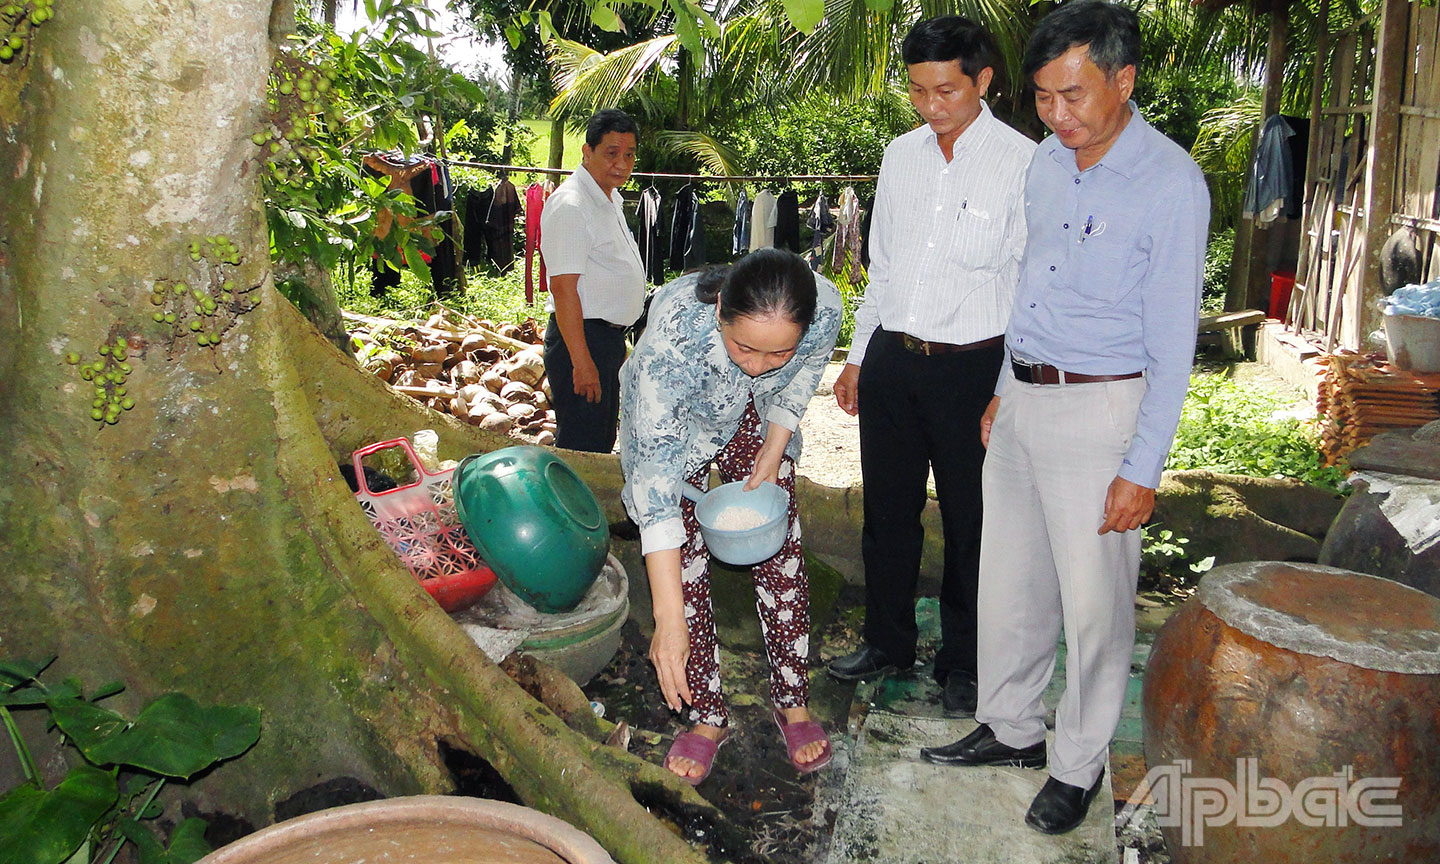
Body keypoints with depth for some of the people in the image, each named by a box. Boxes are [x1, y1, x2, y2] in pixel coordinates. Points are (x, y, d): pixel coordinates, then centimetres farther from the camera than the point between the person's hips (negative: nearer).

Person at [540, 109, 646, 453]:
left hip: (611, 337, 10)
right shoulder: (570, 204, -17)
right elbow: (563, 287, -23)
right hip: (582, 338, -10)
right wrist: (582, 361, -26)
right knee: (581, 450, -5)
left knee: (603, 443, 18)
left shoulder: (611, 198, 14)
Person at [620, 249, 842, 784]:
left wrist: (775, 448, -14)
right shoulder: (675, 333, -45)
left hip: (754, 419, 3)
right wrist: (668, 619, -46)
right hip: (669, 423, -3)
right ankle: (708, 717, 11)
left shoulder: (825, 309, -35)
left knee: (780, 549, 2)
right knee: (684, 566, -7)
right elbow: (654, 478, -45)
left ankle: (793, 704, 18)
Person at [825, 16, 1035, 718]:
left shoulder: (1022, 162, -7)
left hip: (972, 369, -5)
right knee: (887, 510, 15)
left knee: (970, 522, 7)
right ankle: (887, 642, 34)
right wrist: (858, 358, 15)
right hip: (891, 361, 5)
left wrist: (1009, 391, -13)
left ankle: (961, 665, 26)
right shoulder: (901, 155, 10)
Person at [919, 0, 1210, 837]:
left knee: (1093, 601, 5)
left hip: (1097, 412, -7)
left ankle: (1079, 766, 24)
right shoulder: (1047, 161, 7)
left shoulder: (1171, 184, -14)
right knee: (1010, 580, 15)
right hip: (1023, 399, 7)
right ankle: (1012, 728, 34)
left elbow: (1172, 344, -14)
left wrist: (1143, 471, -15)